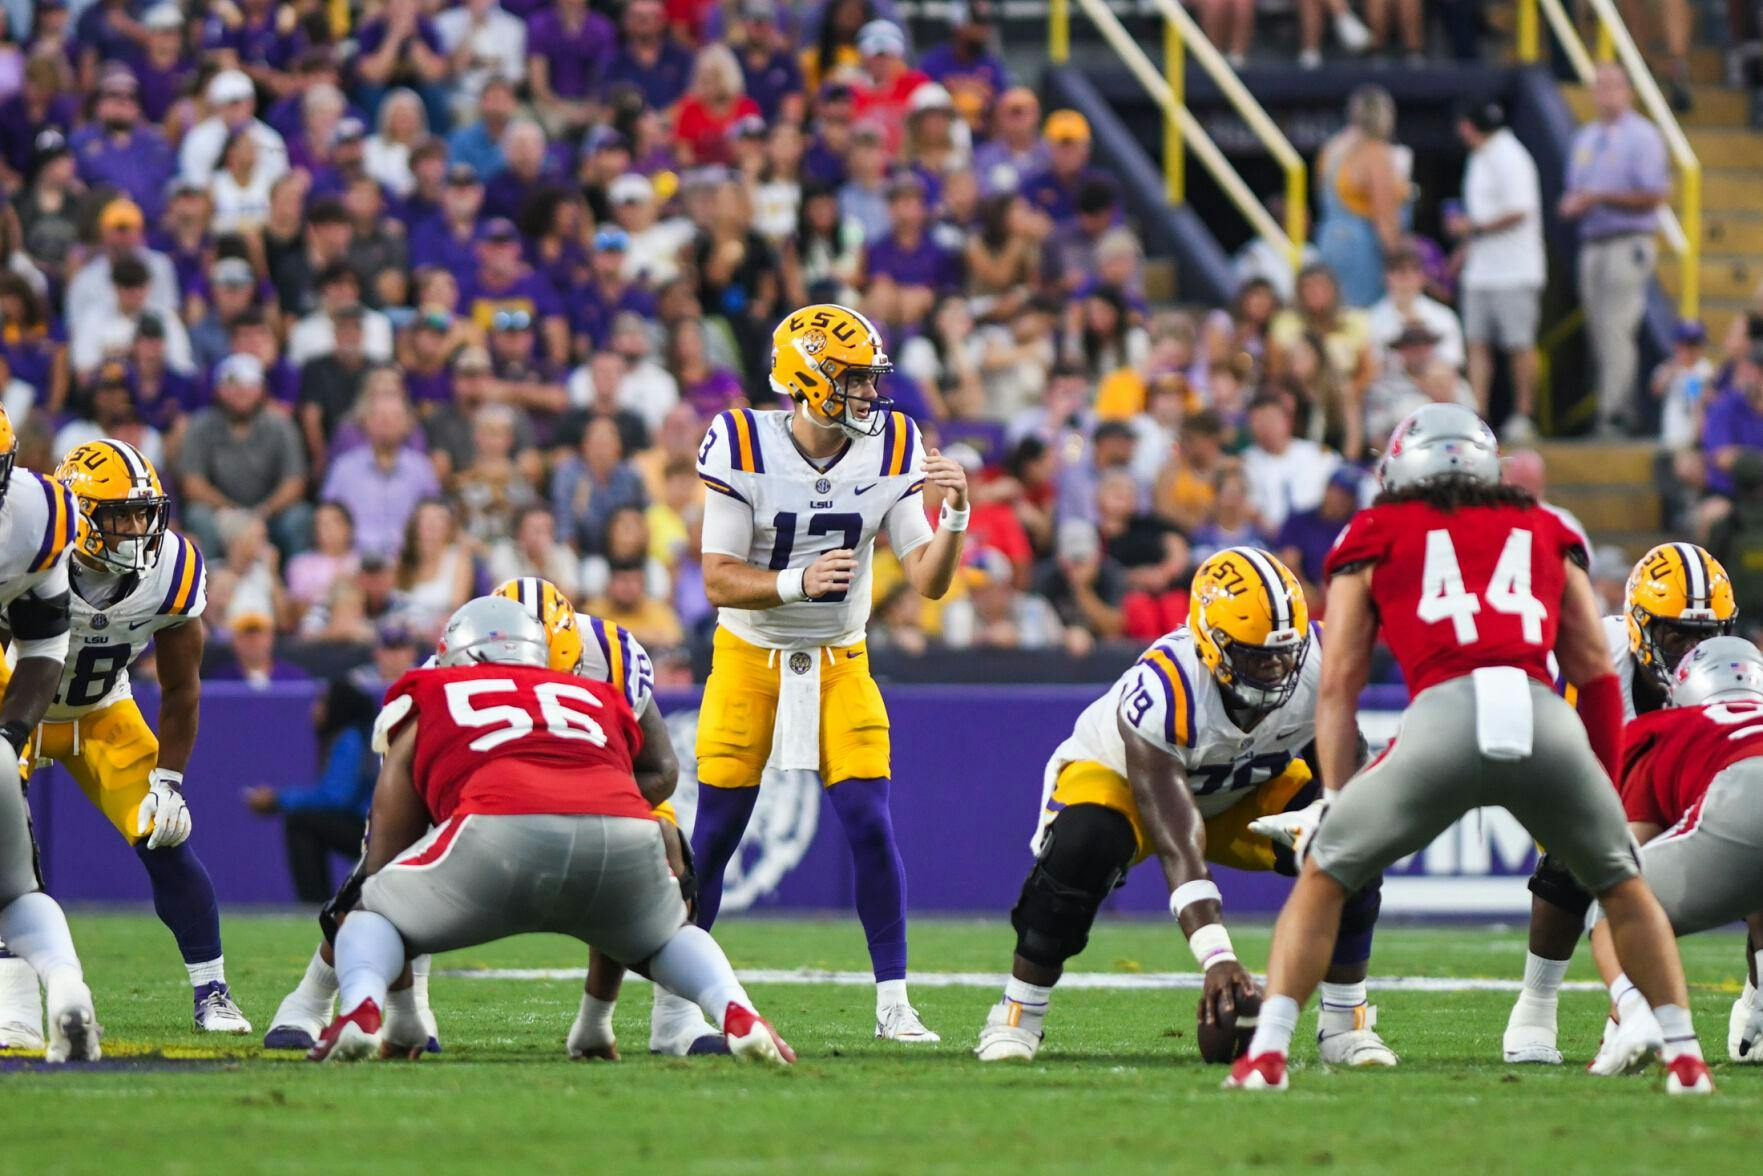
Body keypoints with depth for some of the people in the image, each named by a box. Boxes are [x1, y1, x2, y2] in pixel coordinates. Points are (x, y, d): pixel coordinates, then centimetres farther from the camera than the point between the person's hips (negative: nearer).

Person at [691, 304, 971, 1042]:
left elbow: (929, 581, -8)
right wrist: (798, 583, -34)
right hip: (749, 657, -2)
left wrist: (955, 516, -25)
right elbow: (718, 582, -18)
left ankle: (893, 1003, -1)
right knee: (715, 833, 1)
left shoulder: (889, 453, -8)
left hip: (839, 663, 2)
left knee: (870, 825, -9)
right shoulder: (744, 449, -17)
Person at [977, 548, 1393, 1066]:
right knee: (1080, 850, -37)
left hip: (1247, 788, 4)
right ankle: (1017, 1016, -16)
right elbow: (1177, 848, -44)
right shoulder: (1161, 694, -42)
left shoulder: (1318, 662, -28)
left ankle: (1345, 1023, -4)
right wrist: (1217, 959, -53)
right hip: (1120, 772, -4)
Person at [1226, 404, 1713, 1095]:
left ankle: (1265, 1054, 6)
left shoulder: (1376, 536, 25)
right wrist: (1606, 786, 34)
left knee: (1323, 876, 19)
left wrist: (1333, 797, 24)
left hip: (1443, 717, -1)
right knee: (1622, 886, 27)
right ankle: (1684, 1056, 20)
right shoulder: (1545, 533, 30)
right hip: (1547, 722, 2)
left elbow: (1339, 683, 21)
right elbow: (1596, 672, 26)